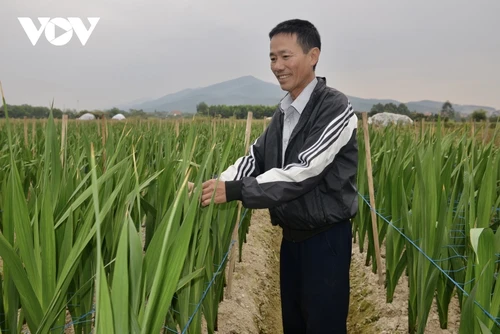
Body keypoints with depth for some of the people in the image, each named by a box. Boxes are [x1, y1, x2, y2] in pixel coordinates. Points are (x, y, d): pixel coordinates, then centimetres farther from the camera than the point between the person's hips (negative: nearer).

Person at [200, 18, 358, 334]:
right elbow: (256, 156, 5)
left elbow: (304, 171, -26)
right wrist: (217, 184, -13)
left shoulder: (335, 108, -18)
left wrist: (234, 191, -29)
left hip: (325, 238, -8)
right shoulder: (284, 112, 9)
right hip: (292, 235, 8)